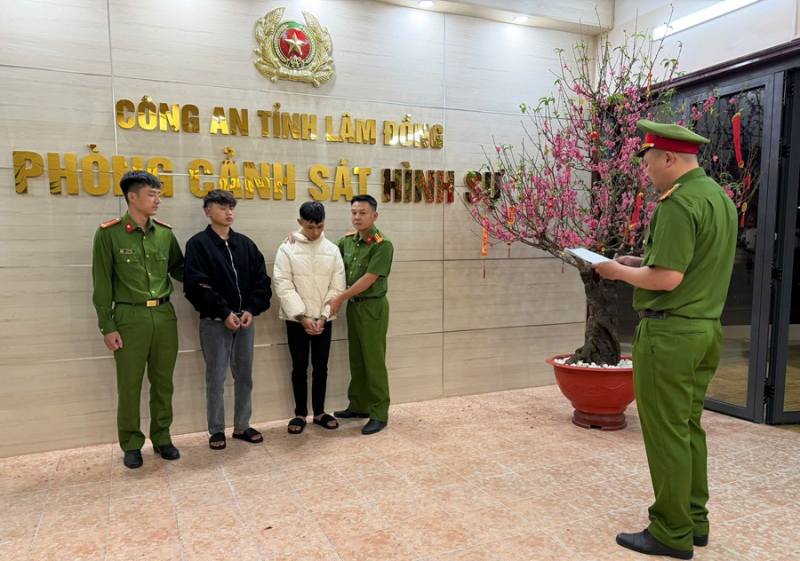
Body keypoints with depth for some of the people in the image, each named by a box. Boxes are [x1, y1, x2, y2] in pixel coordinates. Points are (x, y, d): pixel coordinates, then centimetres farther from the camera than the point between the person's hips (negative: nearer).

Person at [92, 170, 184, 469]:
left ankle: (161, 437, 26)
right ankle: (131, 444, 22)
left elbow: (178, 268, 17)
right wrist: (107, 326, -6)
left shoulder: (165, 232, 5)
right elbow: (102, 283, -4)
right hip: (129, 317, -3)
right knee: (129, 384, 6)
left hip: (165, 315, 4)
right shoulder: (108, 233, -6)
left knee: (163, 381, 11)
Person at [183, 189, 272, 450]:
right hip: (215, 322, -4)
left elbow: (261, 280, 6)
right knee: (216, 379, 5)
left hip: (245, 320, 4)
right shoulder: (198, 244, -4)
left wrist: (251, 310, -8)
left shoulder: (245, 243, 9)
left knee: (244, 376, 11)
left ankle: (242, 426, 25)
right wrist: (224, 313, -17)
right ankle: (216, 430, 20)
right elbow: (196, 286, -13)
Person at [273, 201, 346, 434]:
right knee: (299, 368, 6)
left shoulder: (332, 249, 2)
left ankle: (319, 412, 23)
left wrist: (323, 316, -10)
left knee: (321, 367, 9)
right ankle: (300, 414, 20)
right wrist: (302, 316, -16)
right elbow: (283, 286, -10)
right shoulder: (287, 249, -4)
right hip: (296, 319, -2)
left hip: (323, 319, 2)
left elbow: (337, 287, 0)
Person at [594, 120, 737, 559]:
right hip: (707, 328, 10)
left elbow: (667, 278, -23)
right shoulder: (720, 196, 14)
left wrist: (620, 272, -7)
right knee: (689, 428, 18)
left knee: (666, 433, 1)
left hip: (669, 331, -10)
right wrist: (643, 261, 14)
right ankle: (694, 520, 29)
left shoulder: (678, 203, -18)